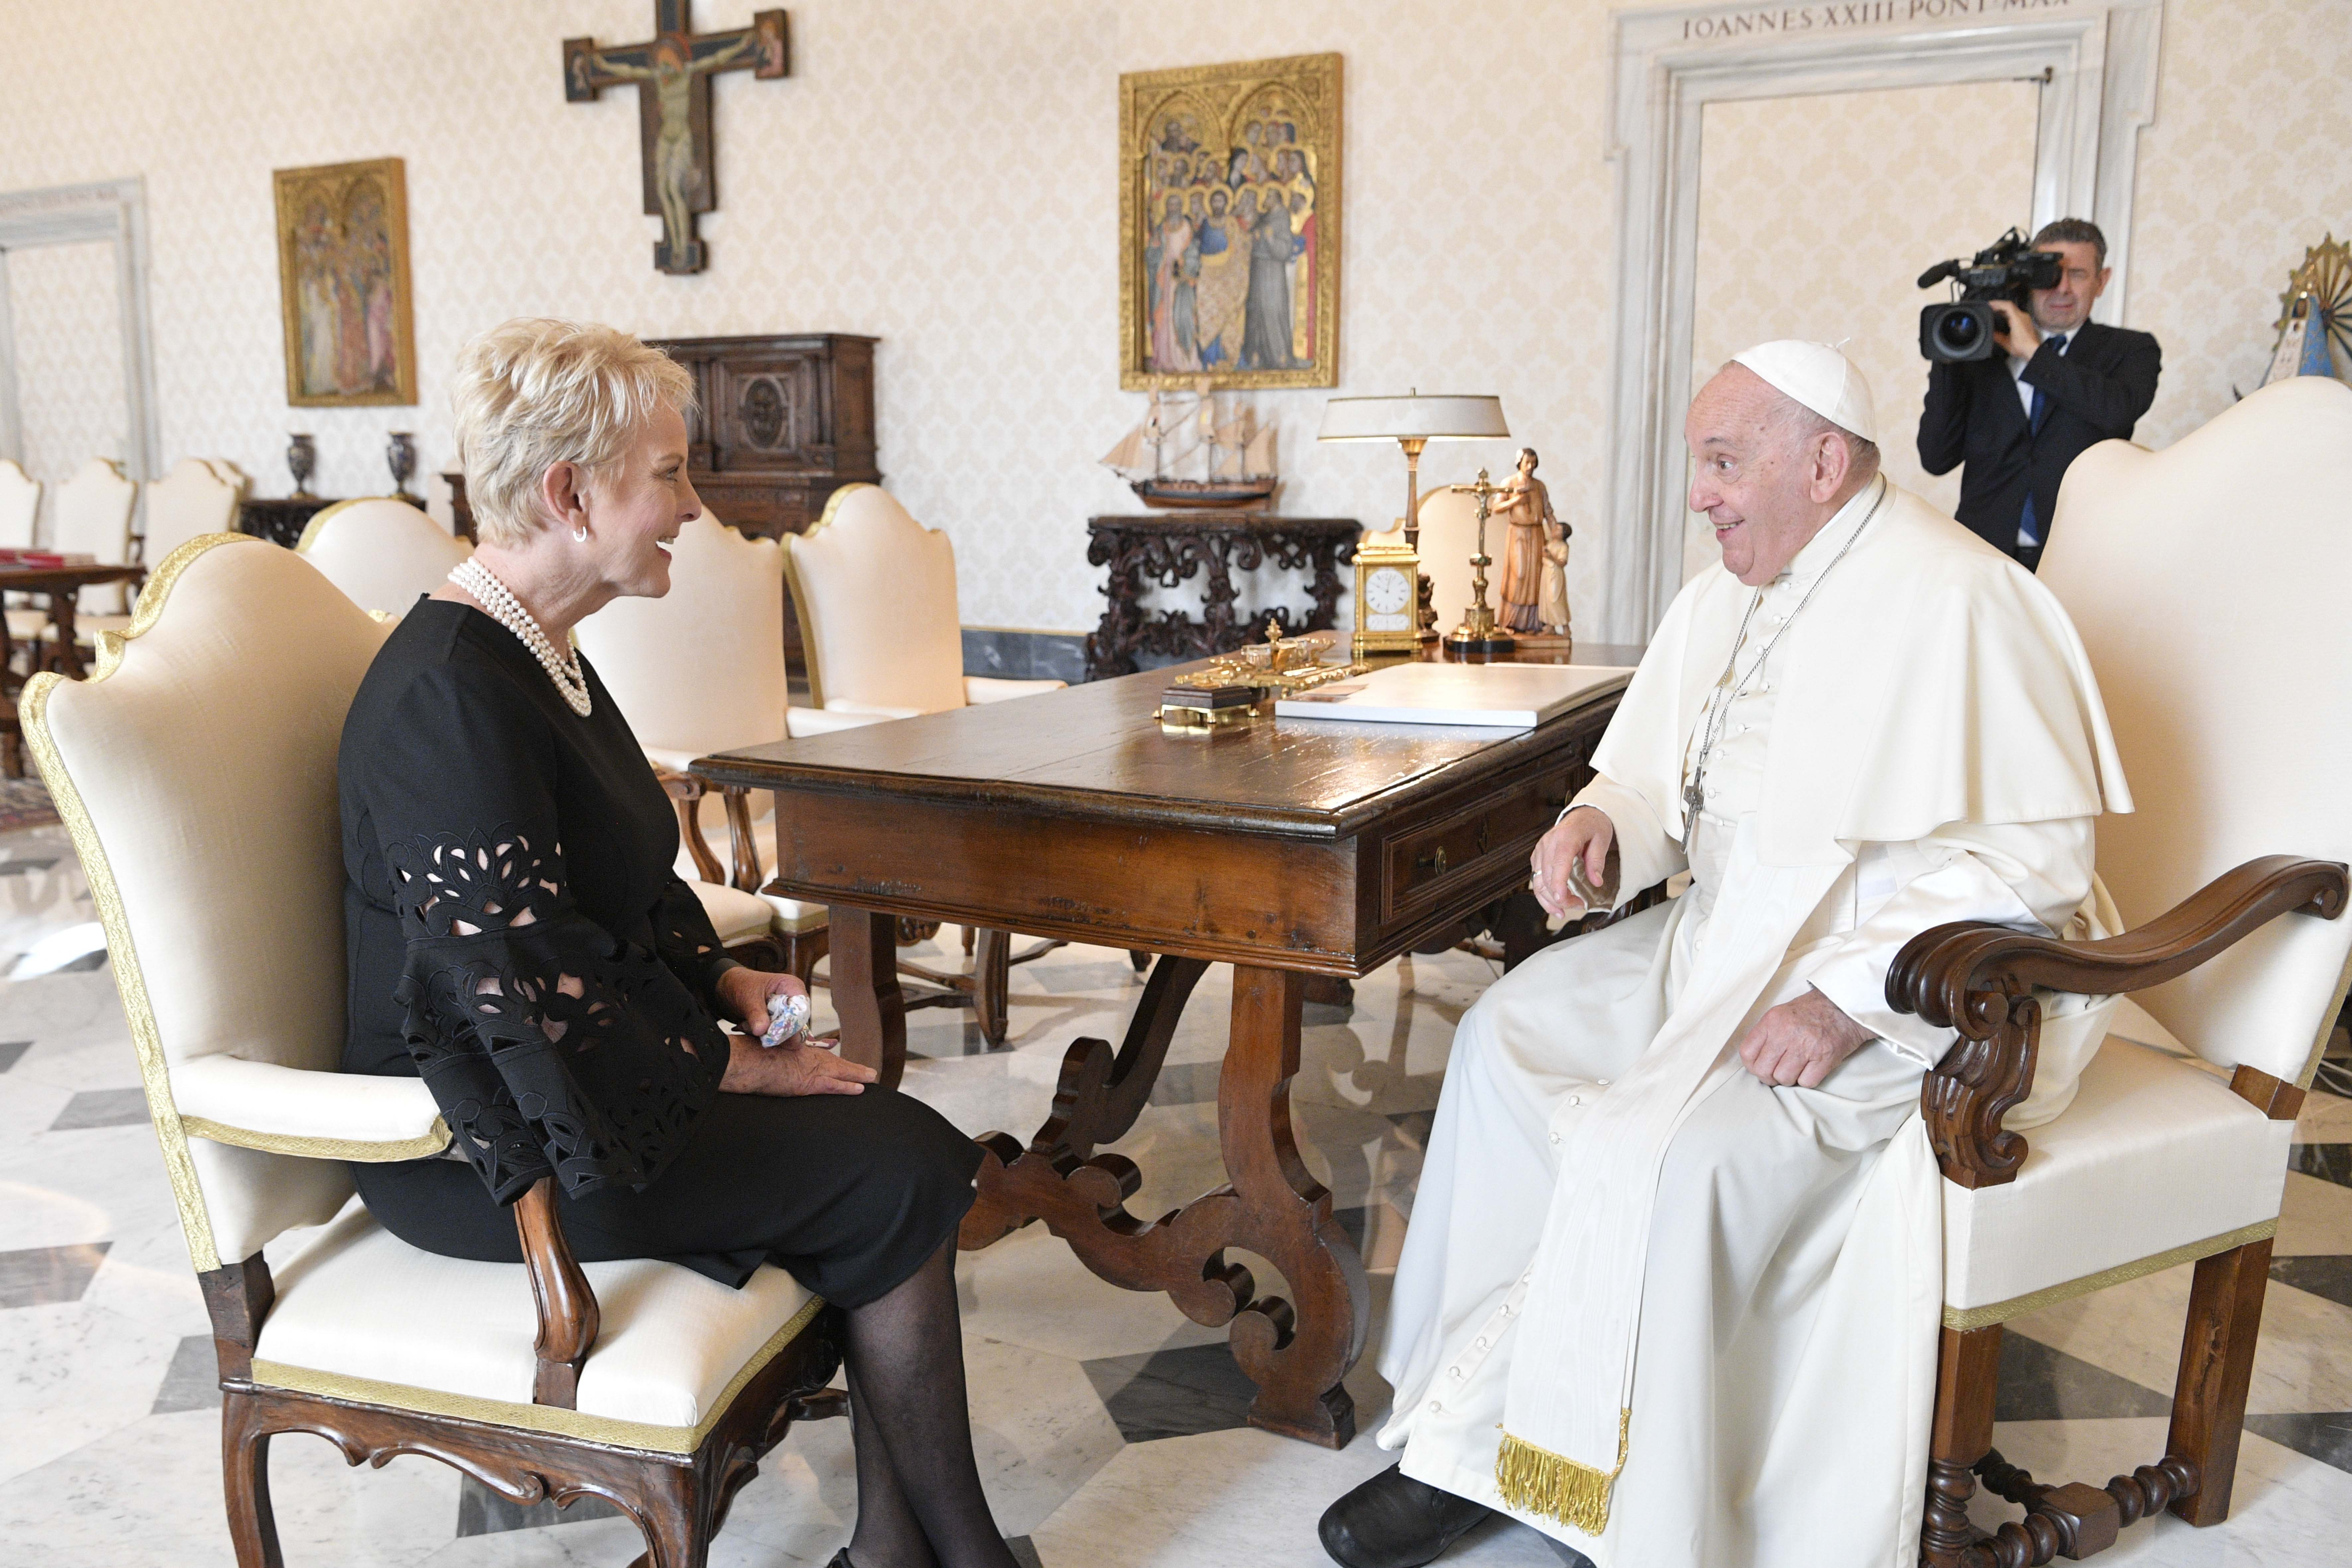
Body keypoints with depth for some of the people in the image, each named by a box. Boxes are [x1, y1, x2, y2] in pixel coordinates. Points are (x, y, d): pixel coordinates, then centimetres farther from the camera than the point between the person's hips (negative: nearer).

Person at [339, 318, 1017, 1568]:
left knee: (902, 1140, -7)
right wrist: (739, 1069, -14)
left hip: (575, 1082, 9)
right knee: (898, 1172, -14)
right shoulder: (450, 697, -23)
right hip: (487, 1147, -9)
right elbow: (531, 991, -25)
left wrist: (729, 982, 5)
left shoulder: (532, 653, 9)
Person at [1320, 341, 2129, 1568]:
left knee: (1656, 1152, -28)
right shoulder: (1726, 598, 9)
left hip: (1905, 991, -9)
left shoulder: (1955, 604, -19)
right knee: (1510, 1031, -2)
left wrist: (1844, 1005, -28)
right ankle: (1464, 1444, 3)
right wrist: (1600, 820, -9)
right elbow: (1661, 781, 16)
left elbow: (2028, 859, -23)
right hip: (1732, 938, 9)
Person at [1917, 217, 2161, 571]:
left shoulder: (2132, 350, 11)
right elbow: (1936, 459, 5)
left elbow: (2119, 412, -13)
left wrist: (2034, 352, -9)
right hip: (1985, 552, 1)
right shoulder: (1983, 351, 13)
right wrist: (1948, 356, -1)